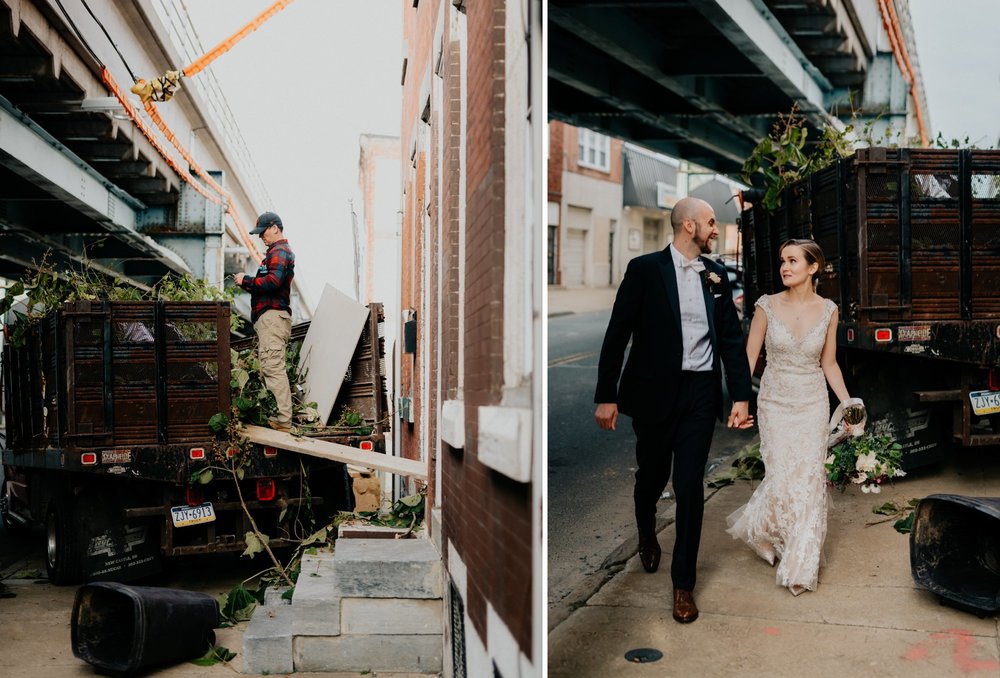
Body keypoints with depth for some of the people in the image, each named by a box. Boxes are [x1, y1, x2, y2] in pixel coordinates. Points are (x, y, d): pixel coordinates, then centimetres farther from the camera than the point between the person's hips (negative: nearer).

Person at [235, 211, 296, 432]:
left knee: (273, 367, -15)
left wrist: (247, 280, -11)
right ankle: (277, 413, 12)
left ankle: (284, 419, -18)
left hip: (273, 316, -11)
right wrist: (248, 284, 11)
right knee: (268, 367, 10)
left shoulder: (280, 252, -6)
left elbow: (273, 281, -22)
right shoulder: (275, 251, 27)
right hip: (269, 316, 11)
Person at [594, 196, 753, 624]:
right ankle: (647, 532, 49)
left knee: (690, 488, 1)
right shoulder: (645, 269, -5)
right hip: (654, 392, -2)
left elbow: (732, 339, 8)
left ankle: (683, 584, 14)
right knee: (652, 476, 15)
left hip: (700, 394, 2)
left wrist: (741, 396, 0)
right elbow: (617, 335, -6)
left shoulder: (716, 275, 7)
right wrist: (606, 396, -9)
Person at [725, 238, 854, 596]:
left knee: (809, 480, 0)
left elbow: (829, 364, 9)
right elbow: (749, 358, -2)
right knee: (782, 478, -7)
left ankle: (801, 566, 14)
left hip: (813, 404, 1)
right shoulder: (768, 306, -6)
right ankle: (753, 525, 26)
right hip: (774, 402, -1)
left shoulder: (827, 310, -1)